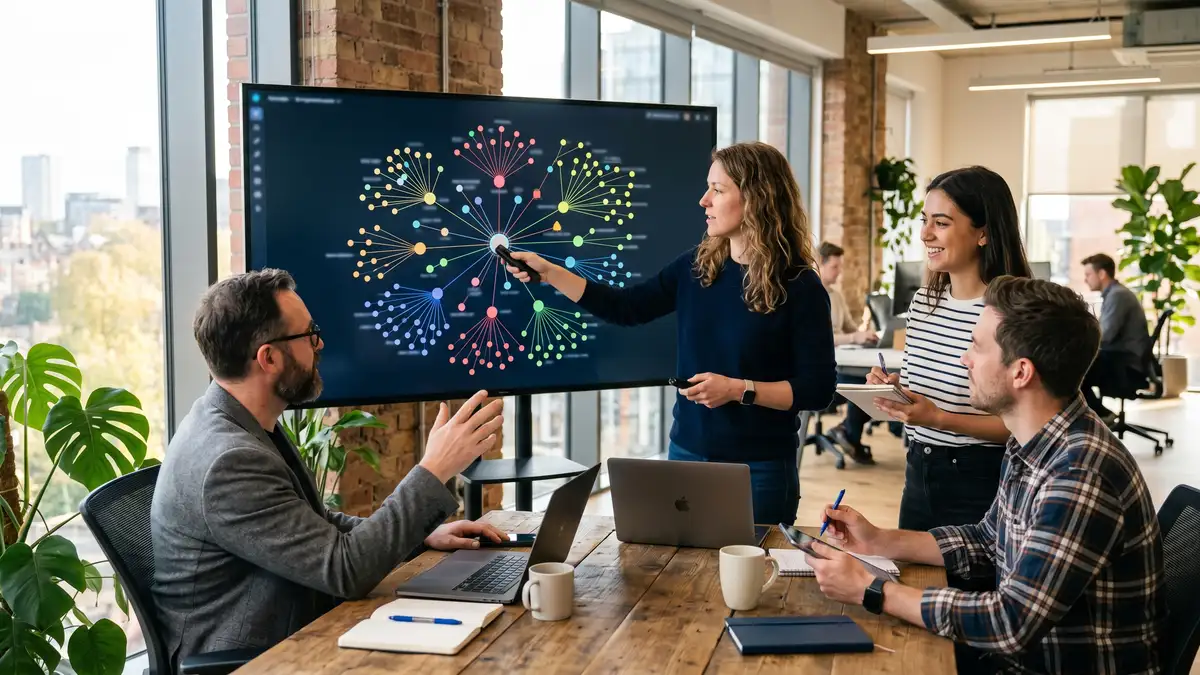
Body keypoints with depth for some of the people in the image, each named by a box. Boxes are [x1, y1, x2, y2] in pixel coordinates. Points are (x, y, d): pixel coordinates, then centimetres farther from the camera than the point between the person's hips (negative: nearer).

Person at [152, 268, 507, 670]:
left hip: (289, 638, 9)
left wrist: (423, 534, 5)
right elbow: (346, 570, -25)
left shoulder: (242, 427, 4)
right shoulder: (229, 461, -26)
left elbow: (314, 522, 15)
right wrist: (435, 471, -21)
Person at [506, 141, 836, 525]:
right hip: (686, 455, 5)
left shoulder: (799, 287, -13)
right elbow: (626, 308, 7)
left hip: (759, 469, -4)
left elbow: (818, 390, -12)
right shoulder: (696, 267, 2)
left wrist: (740, 389, -21)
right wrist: (548, 272, 2)